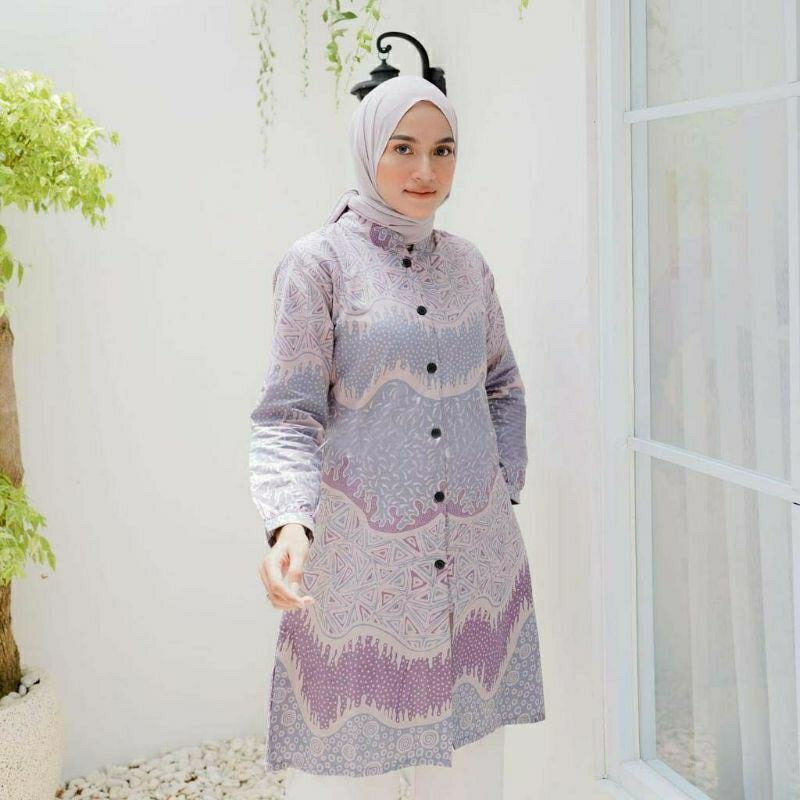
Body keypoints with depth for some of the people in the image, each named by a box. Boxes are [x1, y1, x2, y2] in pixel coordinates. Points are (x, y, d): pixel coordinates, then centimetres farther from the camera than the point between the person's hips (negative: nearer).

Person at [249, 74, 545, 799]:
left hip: (476, 562, 4)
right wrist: (289, 524, -25)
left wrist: (506, 489, 9)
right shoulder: (317, 263, -5)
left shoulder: (467, 263, 10)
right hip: (360, 562, -4)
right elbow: (289, 416, -9)